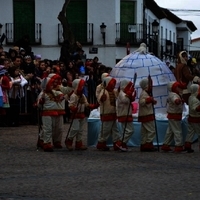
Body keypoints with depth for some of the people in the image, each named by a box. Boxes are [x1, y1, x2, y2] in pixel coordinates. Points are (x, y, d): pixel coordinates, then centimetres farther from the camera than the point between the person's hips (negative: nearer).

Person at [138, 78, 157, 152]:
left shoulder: (145, 93, 19)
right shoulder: (144, 94, -14)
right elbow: (141, 102, -28)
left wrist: (152, 102, 19)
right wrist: (149, 100, -37)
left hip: (145, 116, 11)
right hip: (147, 115, -11)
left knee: (144, 131, 10)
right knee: (151, 130, -11)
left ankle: (144, 145, 12)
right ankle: (148, 144, -12)